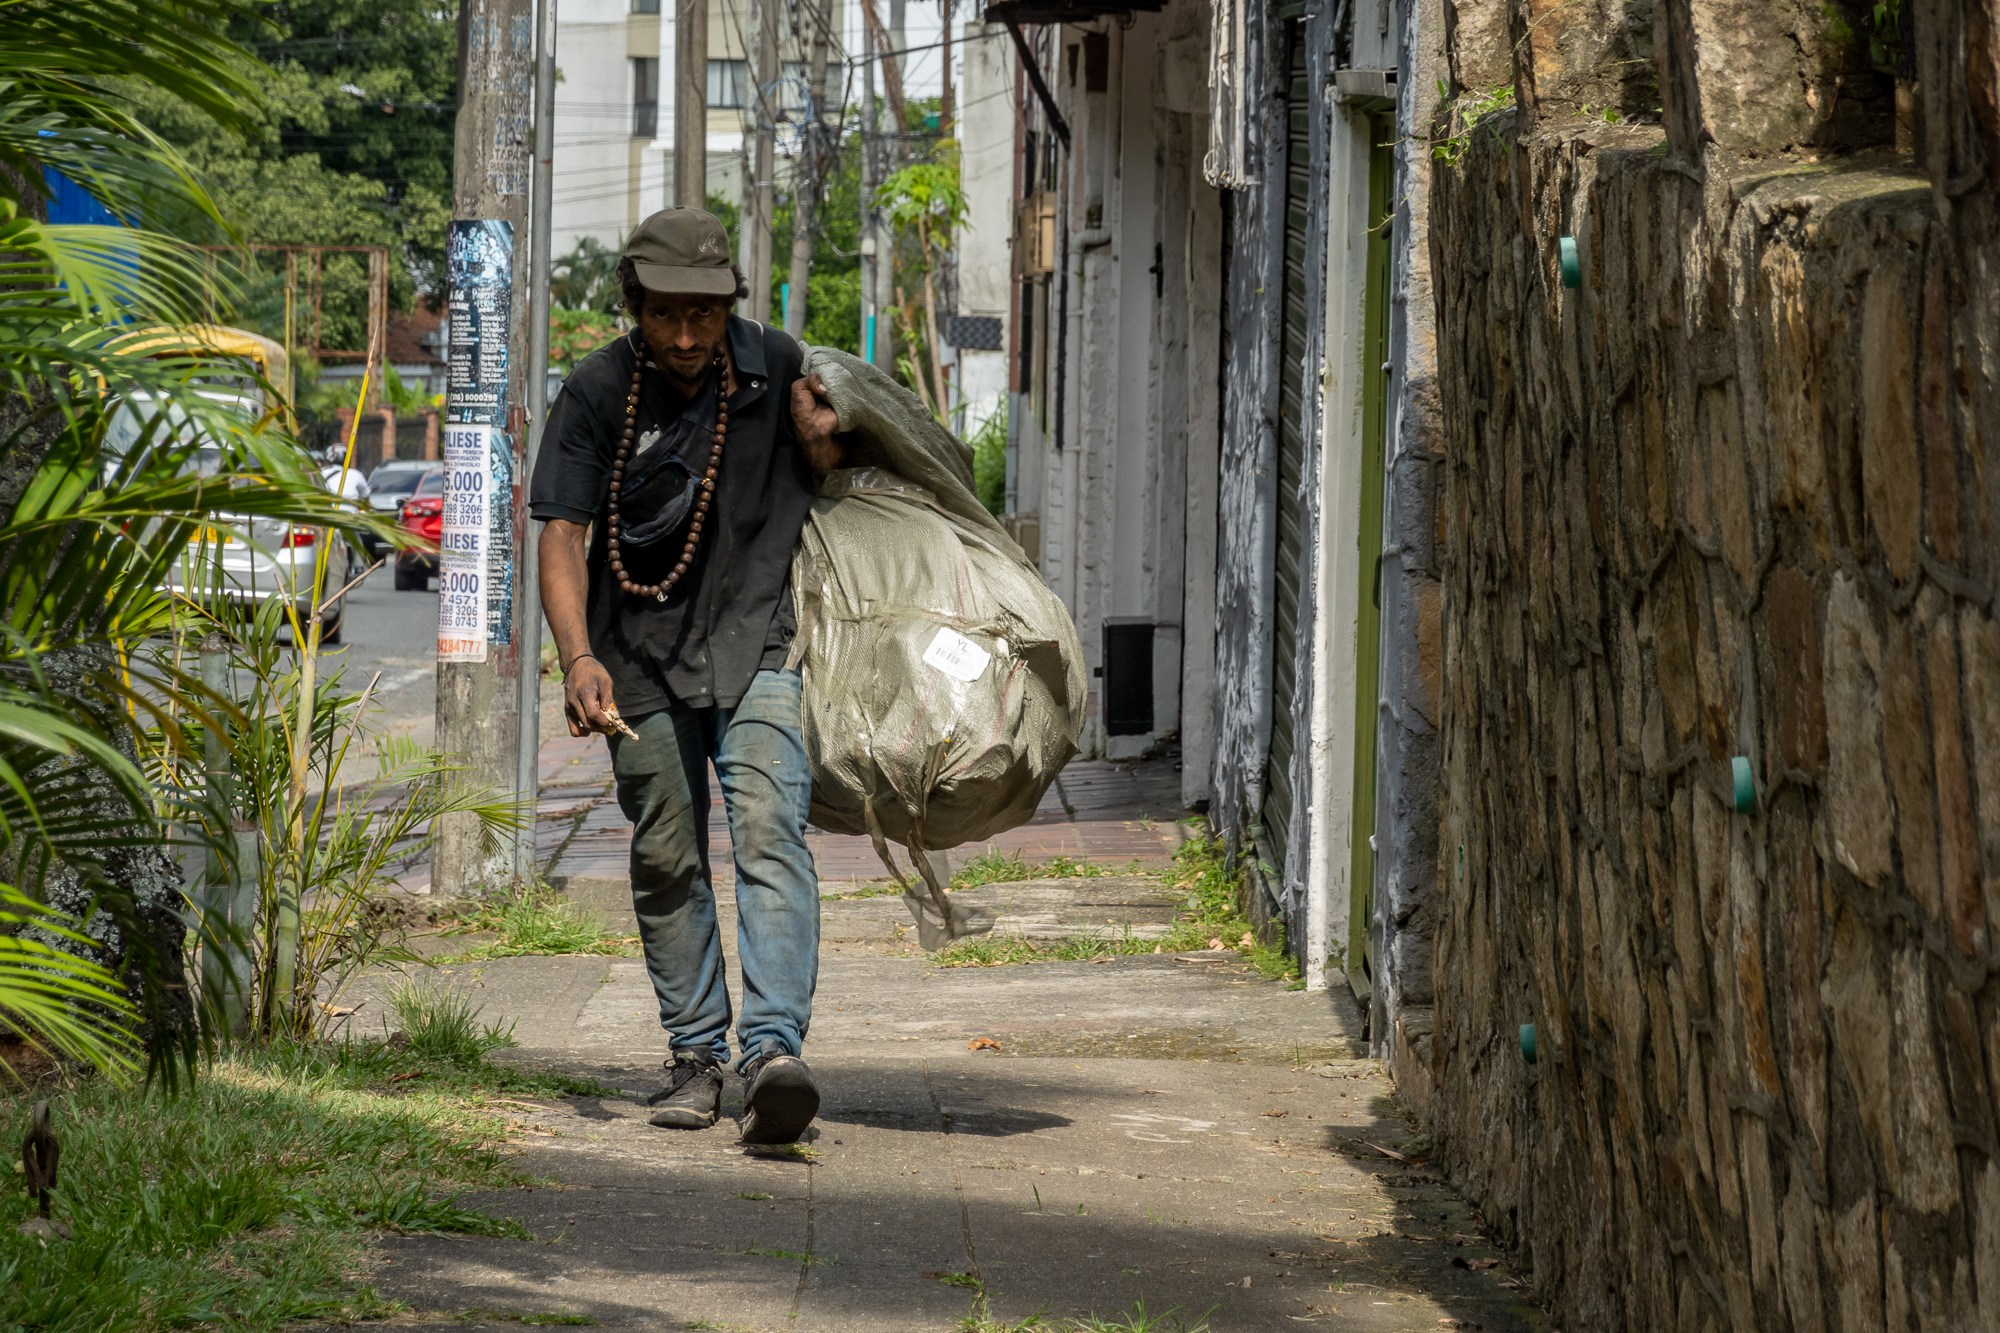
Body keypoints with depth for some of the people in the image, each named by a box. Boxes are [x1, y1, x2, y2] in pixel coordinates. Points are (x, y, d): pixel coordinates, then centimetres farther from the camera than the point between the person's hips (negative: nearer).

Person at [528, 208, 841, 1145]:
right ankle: (695, 1057, 19)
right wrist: (578, 658, -26)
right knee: (666, 860, 6)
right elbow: (562, 536, -11)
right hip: (643, 654, 1)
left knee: (768, 830, -18)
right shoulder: (598, 393, -7)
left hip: (755, 643, -1)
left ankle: (773, 1051, -29)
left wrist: (821, 445, -11)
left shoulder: (774, 367, -2)